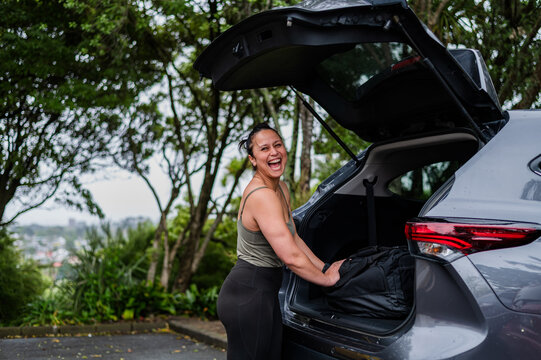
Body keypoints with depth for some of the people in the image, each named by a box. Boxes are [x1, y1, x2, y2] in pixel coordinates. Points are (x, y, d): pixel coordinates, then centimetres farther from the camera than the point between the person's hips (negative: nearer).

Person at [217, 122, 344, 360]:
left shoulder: (281, 189, 9)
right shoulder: (261, 195, -22)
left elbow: (294, 239, 19)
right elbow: (291, 256, -24)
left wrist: (325, 267, 13)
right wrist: (327, 279, -10)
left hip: (266, 292, 10)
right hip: (247, 296, -10)